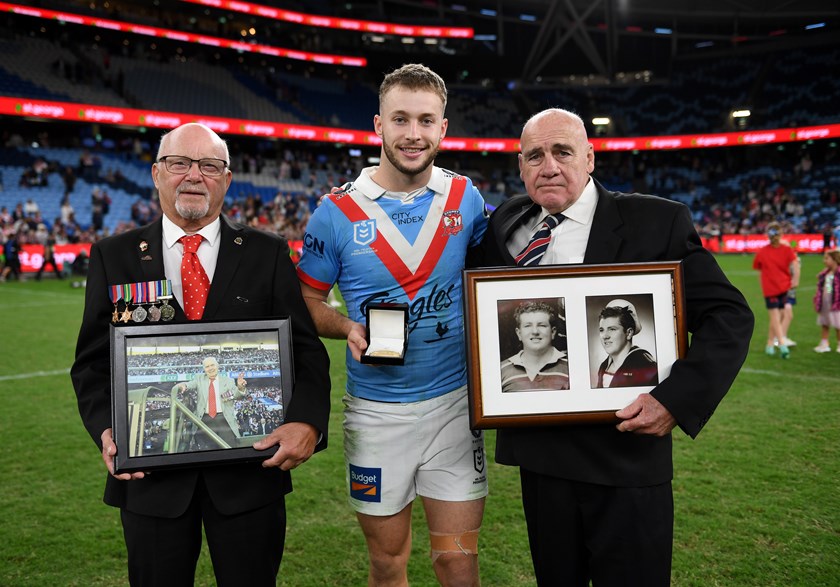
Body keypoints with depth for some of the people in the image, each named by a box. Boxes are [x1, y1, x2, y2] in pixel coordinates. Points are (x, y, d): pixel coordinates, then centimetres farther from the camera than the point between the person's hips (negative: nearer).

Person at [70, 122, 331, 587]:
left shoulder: (268, 254, 1)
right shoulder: (114, 256, 4)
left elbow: (305, 349, -3)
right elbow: (93, 361, 5)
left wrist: (307, 421, -20)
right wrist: (105, 429, -13)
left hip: (252, 466, 0)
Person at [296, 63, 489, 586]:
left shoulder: (465, 199, 0)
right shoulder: (337, 211, -6)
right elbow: (308, 302, 3)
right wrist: (350, 329, -17)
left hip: (455, 402, 1)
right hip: (376, 409, 0)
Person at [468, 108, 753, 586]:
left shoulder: (659, 222, -7)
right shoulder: (507, 224, 4)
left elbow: (729, 315, -7)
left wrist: (677, 399, -18)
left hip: (627, 452, -3)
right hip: (540, 452, 4)